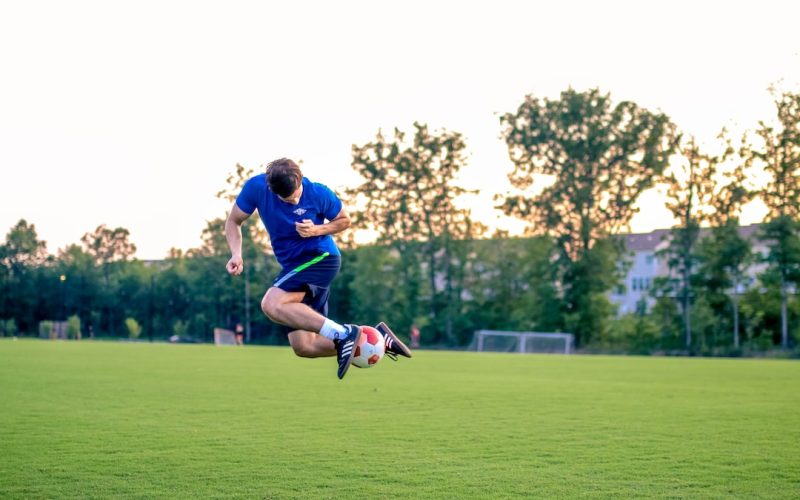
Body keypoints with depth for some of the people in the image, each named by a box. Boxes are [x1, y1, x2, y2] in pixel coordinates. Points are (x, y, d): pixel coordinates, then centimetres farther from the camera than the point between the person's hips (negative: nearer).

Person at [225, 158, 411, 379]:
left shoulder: (319, 193, -14)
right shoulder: (256, 188, -8)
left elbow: (345, 220, 3)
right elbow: (233, 222, 4)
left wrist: (317, 230, -17)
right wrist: (236, 254, -14)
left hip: (321, 258, -6)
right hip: (293, 267, 6)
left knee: (271, 305, -29)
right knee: (303, 347, 0)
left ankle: (342, 334, -27)